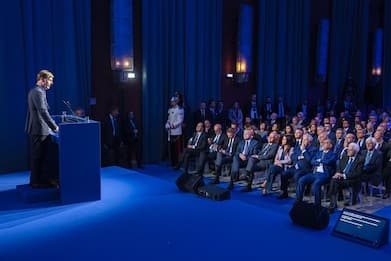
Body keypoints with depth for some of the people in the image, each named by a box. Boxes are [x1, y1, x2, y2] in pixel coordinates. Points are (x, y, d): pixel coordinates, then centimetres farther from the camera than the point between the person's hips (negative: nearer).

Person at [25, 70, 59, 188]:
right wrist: (55, 127, -21)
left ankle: (36, 180, 24)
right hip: (39, 130, -10)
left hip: (35, 129, 10)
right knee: (38, 156, -2)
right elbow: (43, 112, -24)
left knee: (38, 156, 16)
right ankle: (36, 182, 6)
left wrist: (52, 125, 24)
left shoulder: (33, 91, 15)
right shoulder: (39, 92, -17)